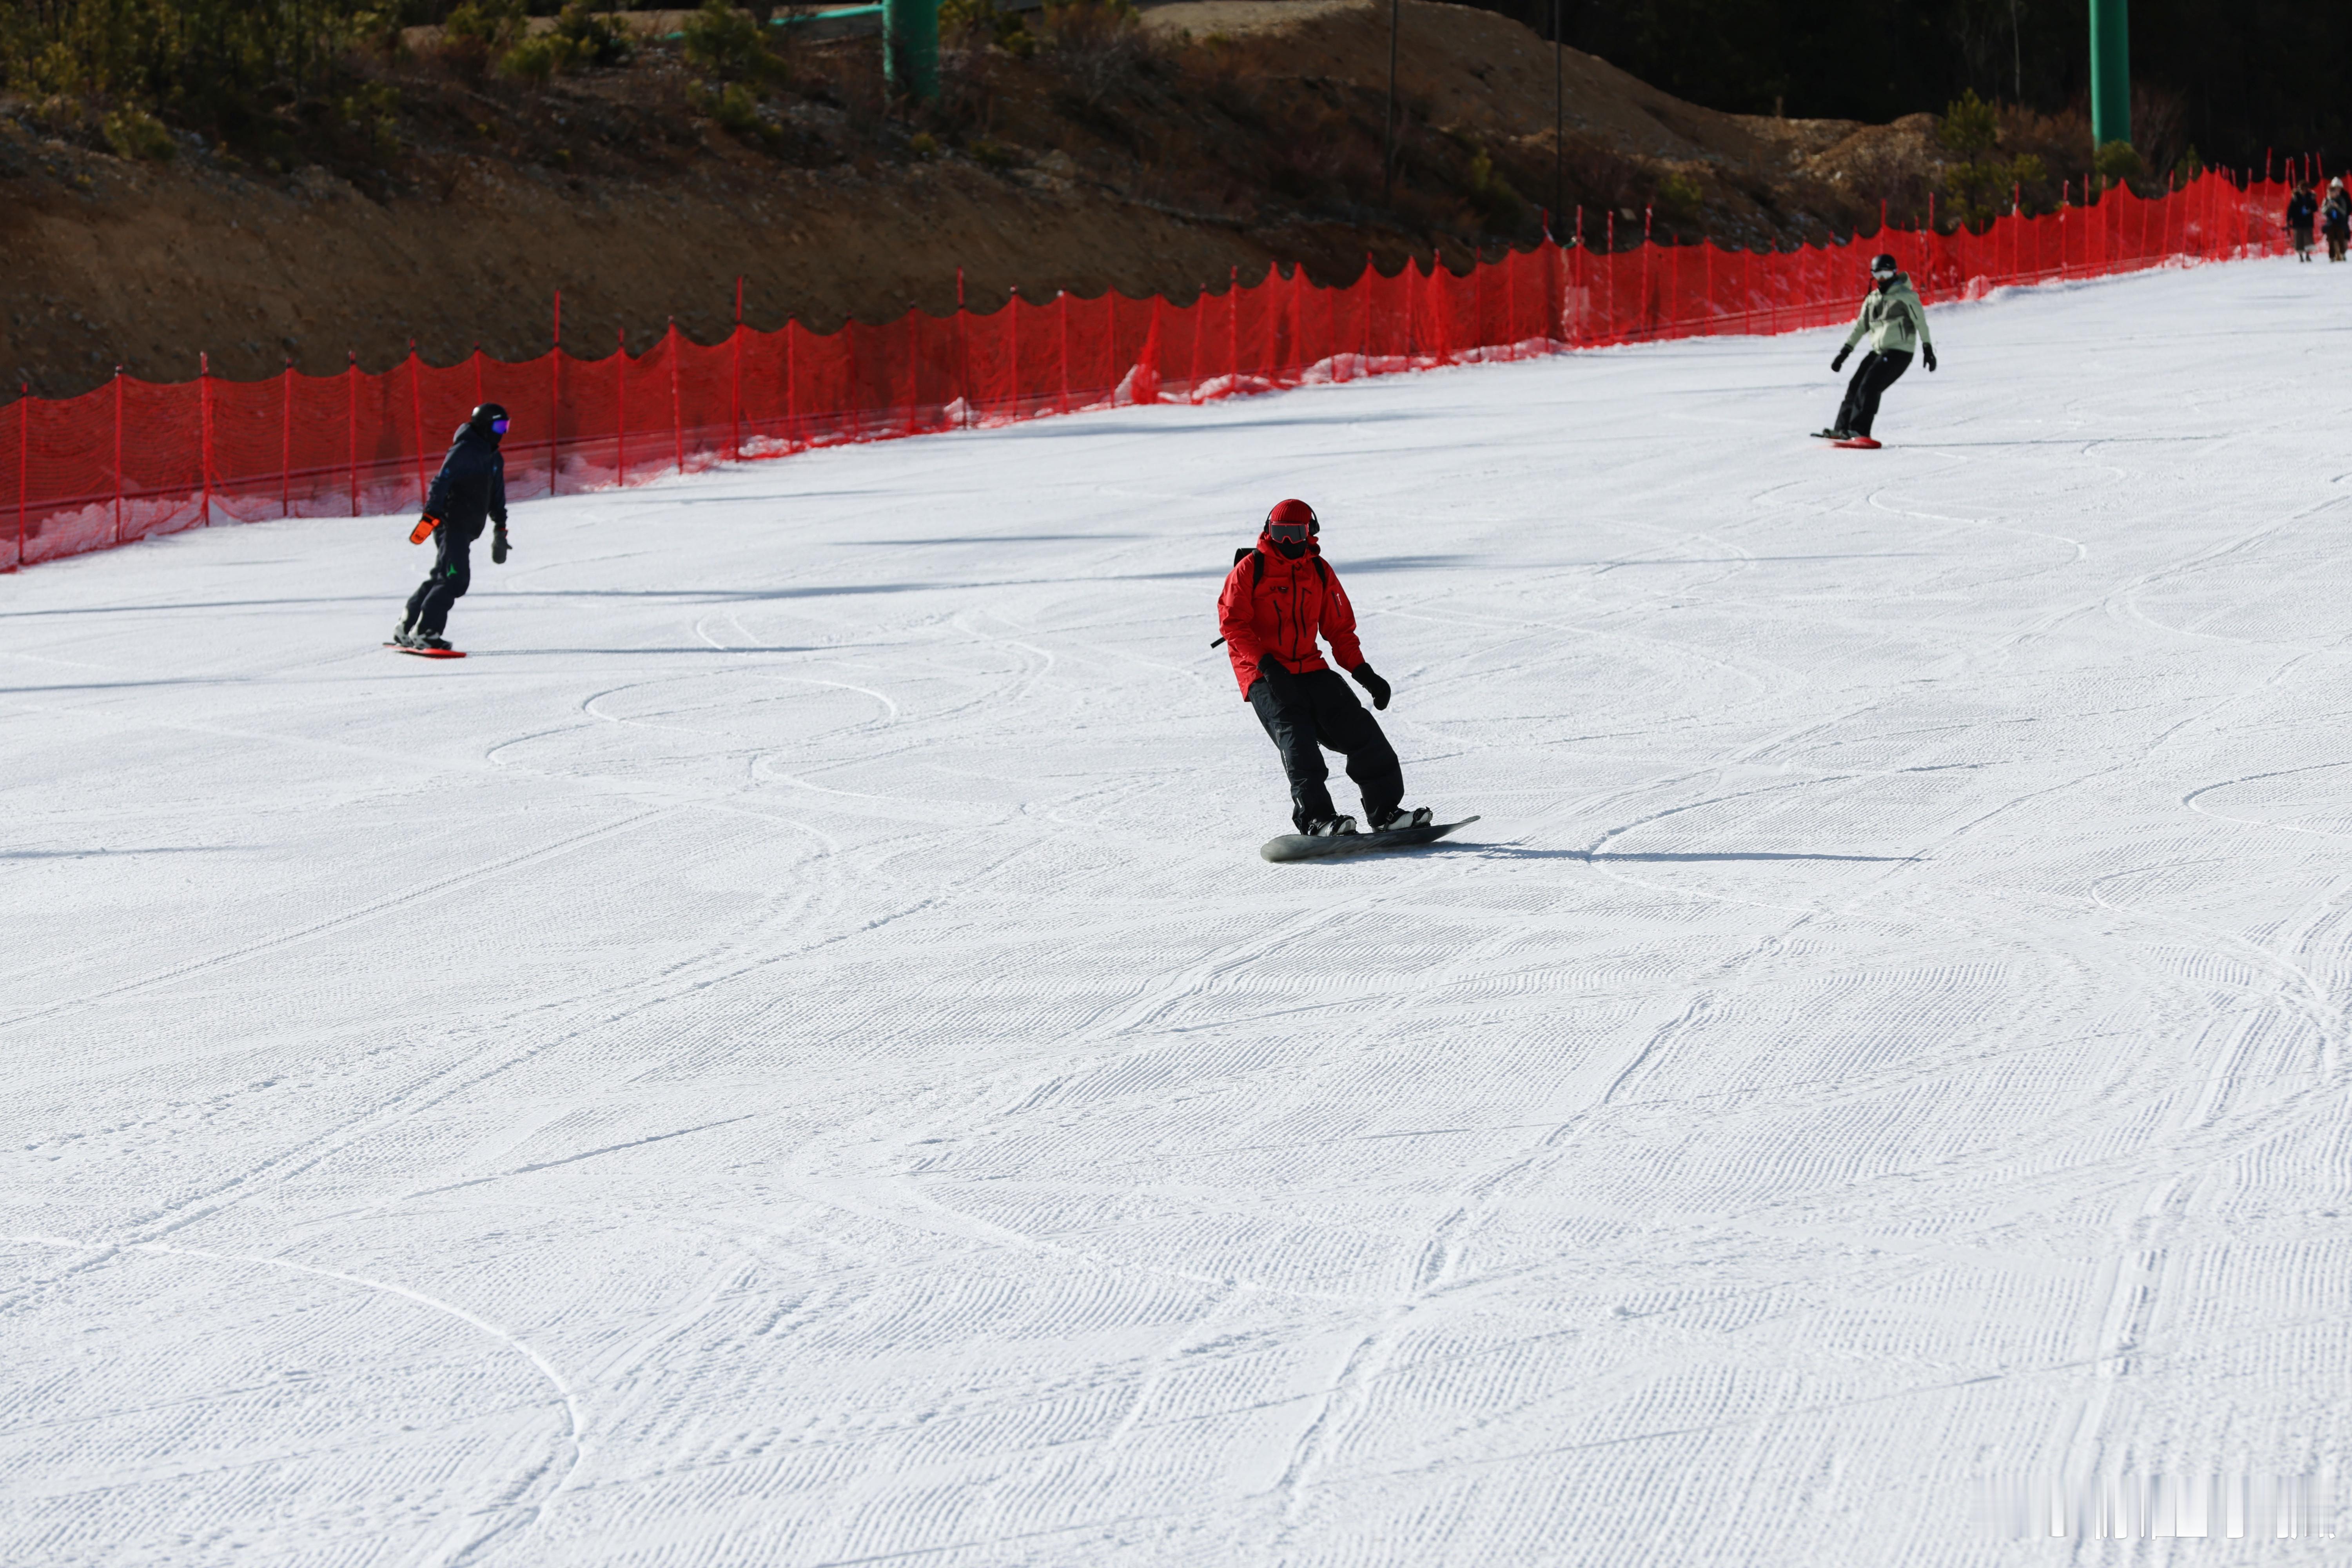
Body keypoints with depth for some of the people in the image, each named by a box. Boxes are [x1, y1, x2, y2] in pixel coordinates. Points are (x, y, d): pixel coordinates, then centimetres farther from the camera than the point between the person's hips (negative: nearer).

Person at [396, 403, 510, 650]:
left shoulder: (495, 459, 18)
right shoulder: (464, 451, -11)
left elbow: (497, 498, 27)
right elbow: (441, 484, -18)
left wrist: (501, 529, 26)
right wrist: (431, 516, -26)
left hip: (466, 530, 10)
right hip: (451, 525, -10)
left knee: (440, 578, 13)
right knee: (455, 579, -17)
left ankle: (406, 629, 21)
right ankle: (425, 633, -17)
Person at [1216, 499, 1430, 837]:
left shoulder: (1320, 571, 10)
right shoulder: (1250, 570, -3)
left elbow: (1340, 628, 15)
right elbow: (1233, 623, -9)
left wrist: (1362, 672, 3)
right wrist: (1266, 662, -22)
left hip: (1310, 669, 5)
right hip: (1265, 676, -5)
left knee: (1359, 730, -4)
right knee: (1296, 736, -23)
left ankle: (1385, 810, 2)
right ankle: (1315, 817, -31)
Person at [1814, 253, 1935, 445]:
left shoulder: (1905, 296, -5)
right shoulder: (1873, 299, 16)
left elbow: (1920, 321, -6)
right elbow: (1861, 326, 20)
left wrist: (1927, 349, -10)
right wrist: (1845, 351, 15)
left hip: (1899, 352, -8)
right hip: (1878, 350, 8)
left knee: (1870, 386, -19)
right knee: (1855, 385, -1)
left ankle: (1860, 430, -21)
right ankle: (1842, 429, 1)